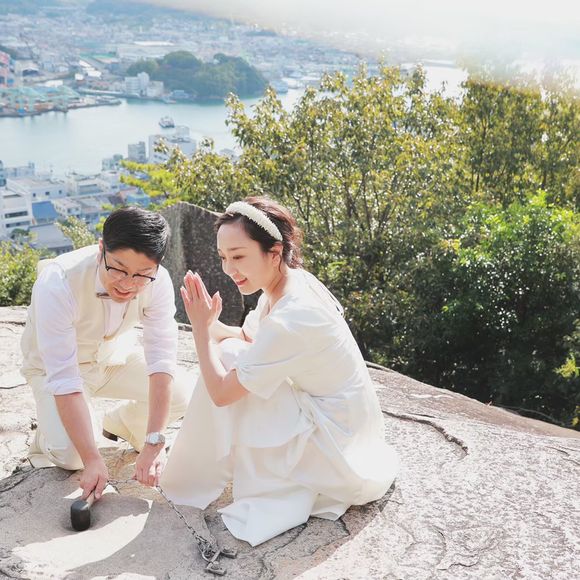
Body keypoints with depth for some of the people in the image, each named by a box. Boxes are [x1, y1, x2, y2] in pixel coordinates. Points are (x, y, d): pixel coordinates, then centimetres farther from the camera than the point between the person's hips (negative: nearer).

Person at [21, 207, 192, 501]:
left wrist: (153, 443, -34)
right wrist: (92, 460, -38)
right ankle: (49, 431, 12)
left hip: (115, 356, 4)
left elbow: (161, 360, -28)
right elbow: (64, 381, -37)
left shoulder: (158, 282, -27)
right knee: (69, 455, -25)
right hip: (56, 366, -3)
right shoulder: (57, 284, -37)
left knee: (181, 394, -17)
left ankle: (122, 422, 15)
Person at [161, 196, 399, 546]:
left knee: (230, 376, -14)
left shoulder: (292, 319, -31)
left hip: (336, 436, -9)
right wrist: (211, 327, -13)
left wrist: (202, 327, -13)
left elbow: (220, 393, -24)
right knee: (228, 356, 4)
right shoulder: (291, 281, -5)